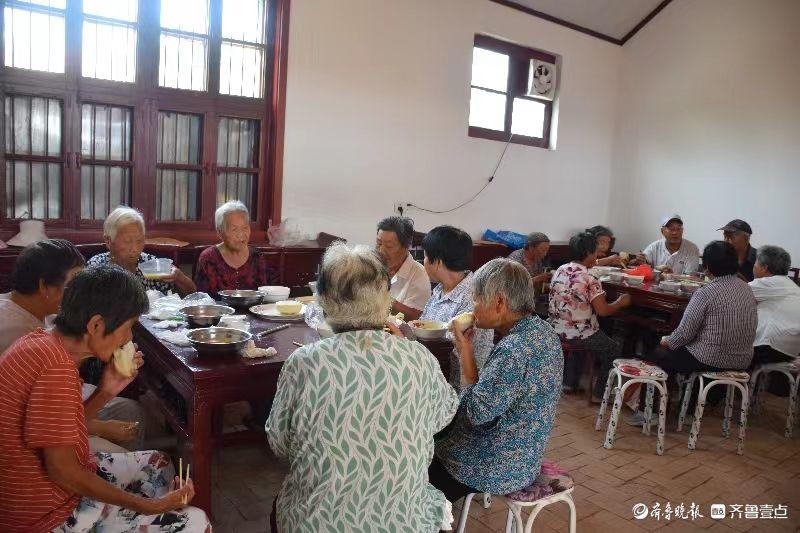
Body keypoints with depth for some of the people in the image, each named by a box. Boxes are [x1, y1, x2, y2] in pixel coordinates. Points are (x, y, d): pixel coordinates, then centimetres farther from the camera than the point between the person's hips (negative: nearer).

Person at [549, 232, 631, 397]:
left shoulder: (559, 271, 0)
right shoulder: (590, 280, -20)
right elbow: (603, 311, -20)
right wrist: (620, 303, -2)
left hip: (556, 329, 6)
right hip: (580, 334, -6)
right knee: (613, 348, 18)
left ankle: (569, 382, 35)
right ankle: (601, 390, 24)